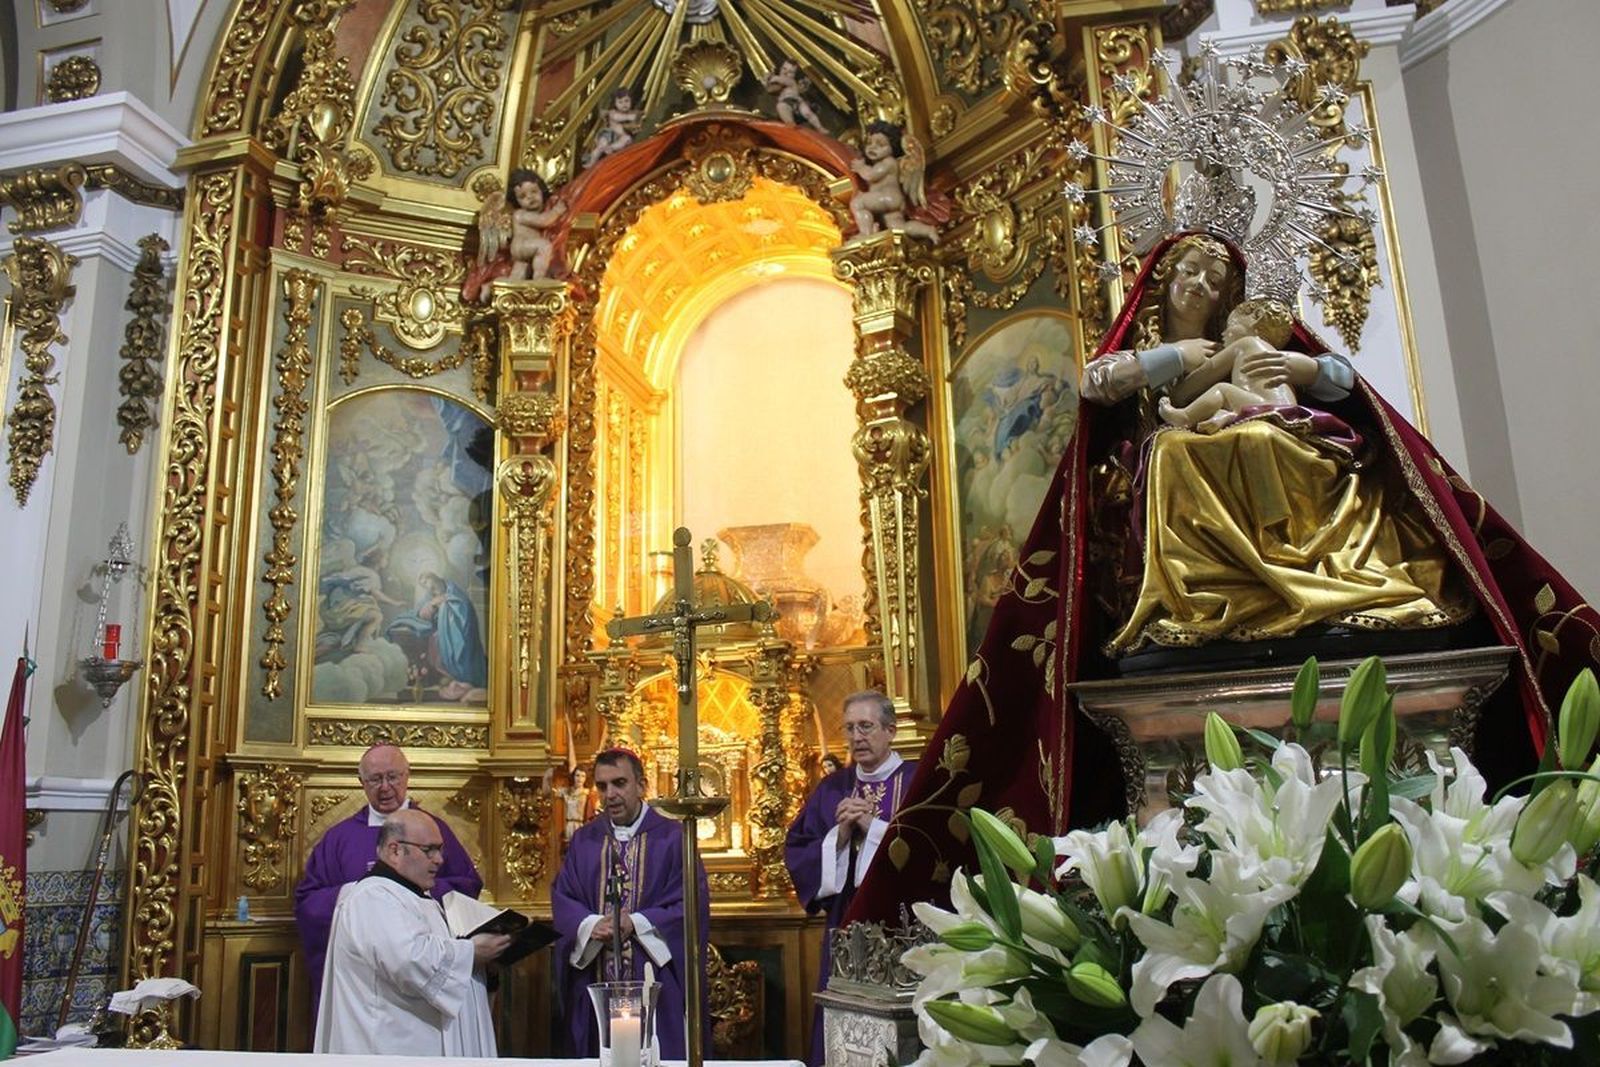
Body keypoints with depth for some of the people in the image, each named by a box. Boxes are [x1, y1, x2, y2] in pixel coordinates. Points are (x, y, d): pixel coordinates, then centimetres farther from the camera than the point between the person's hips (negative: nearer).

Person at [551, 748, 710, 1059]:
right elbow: (562, 898, 5)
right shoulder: (583, 840, 10)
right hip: (595, 980, 3)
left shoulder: (671, 838, -1)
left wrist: (636, 923, -17)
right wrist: (591, 924, -15)